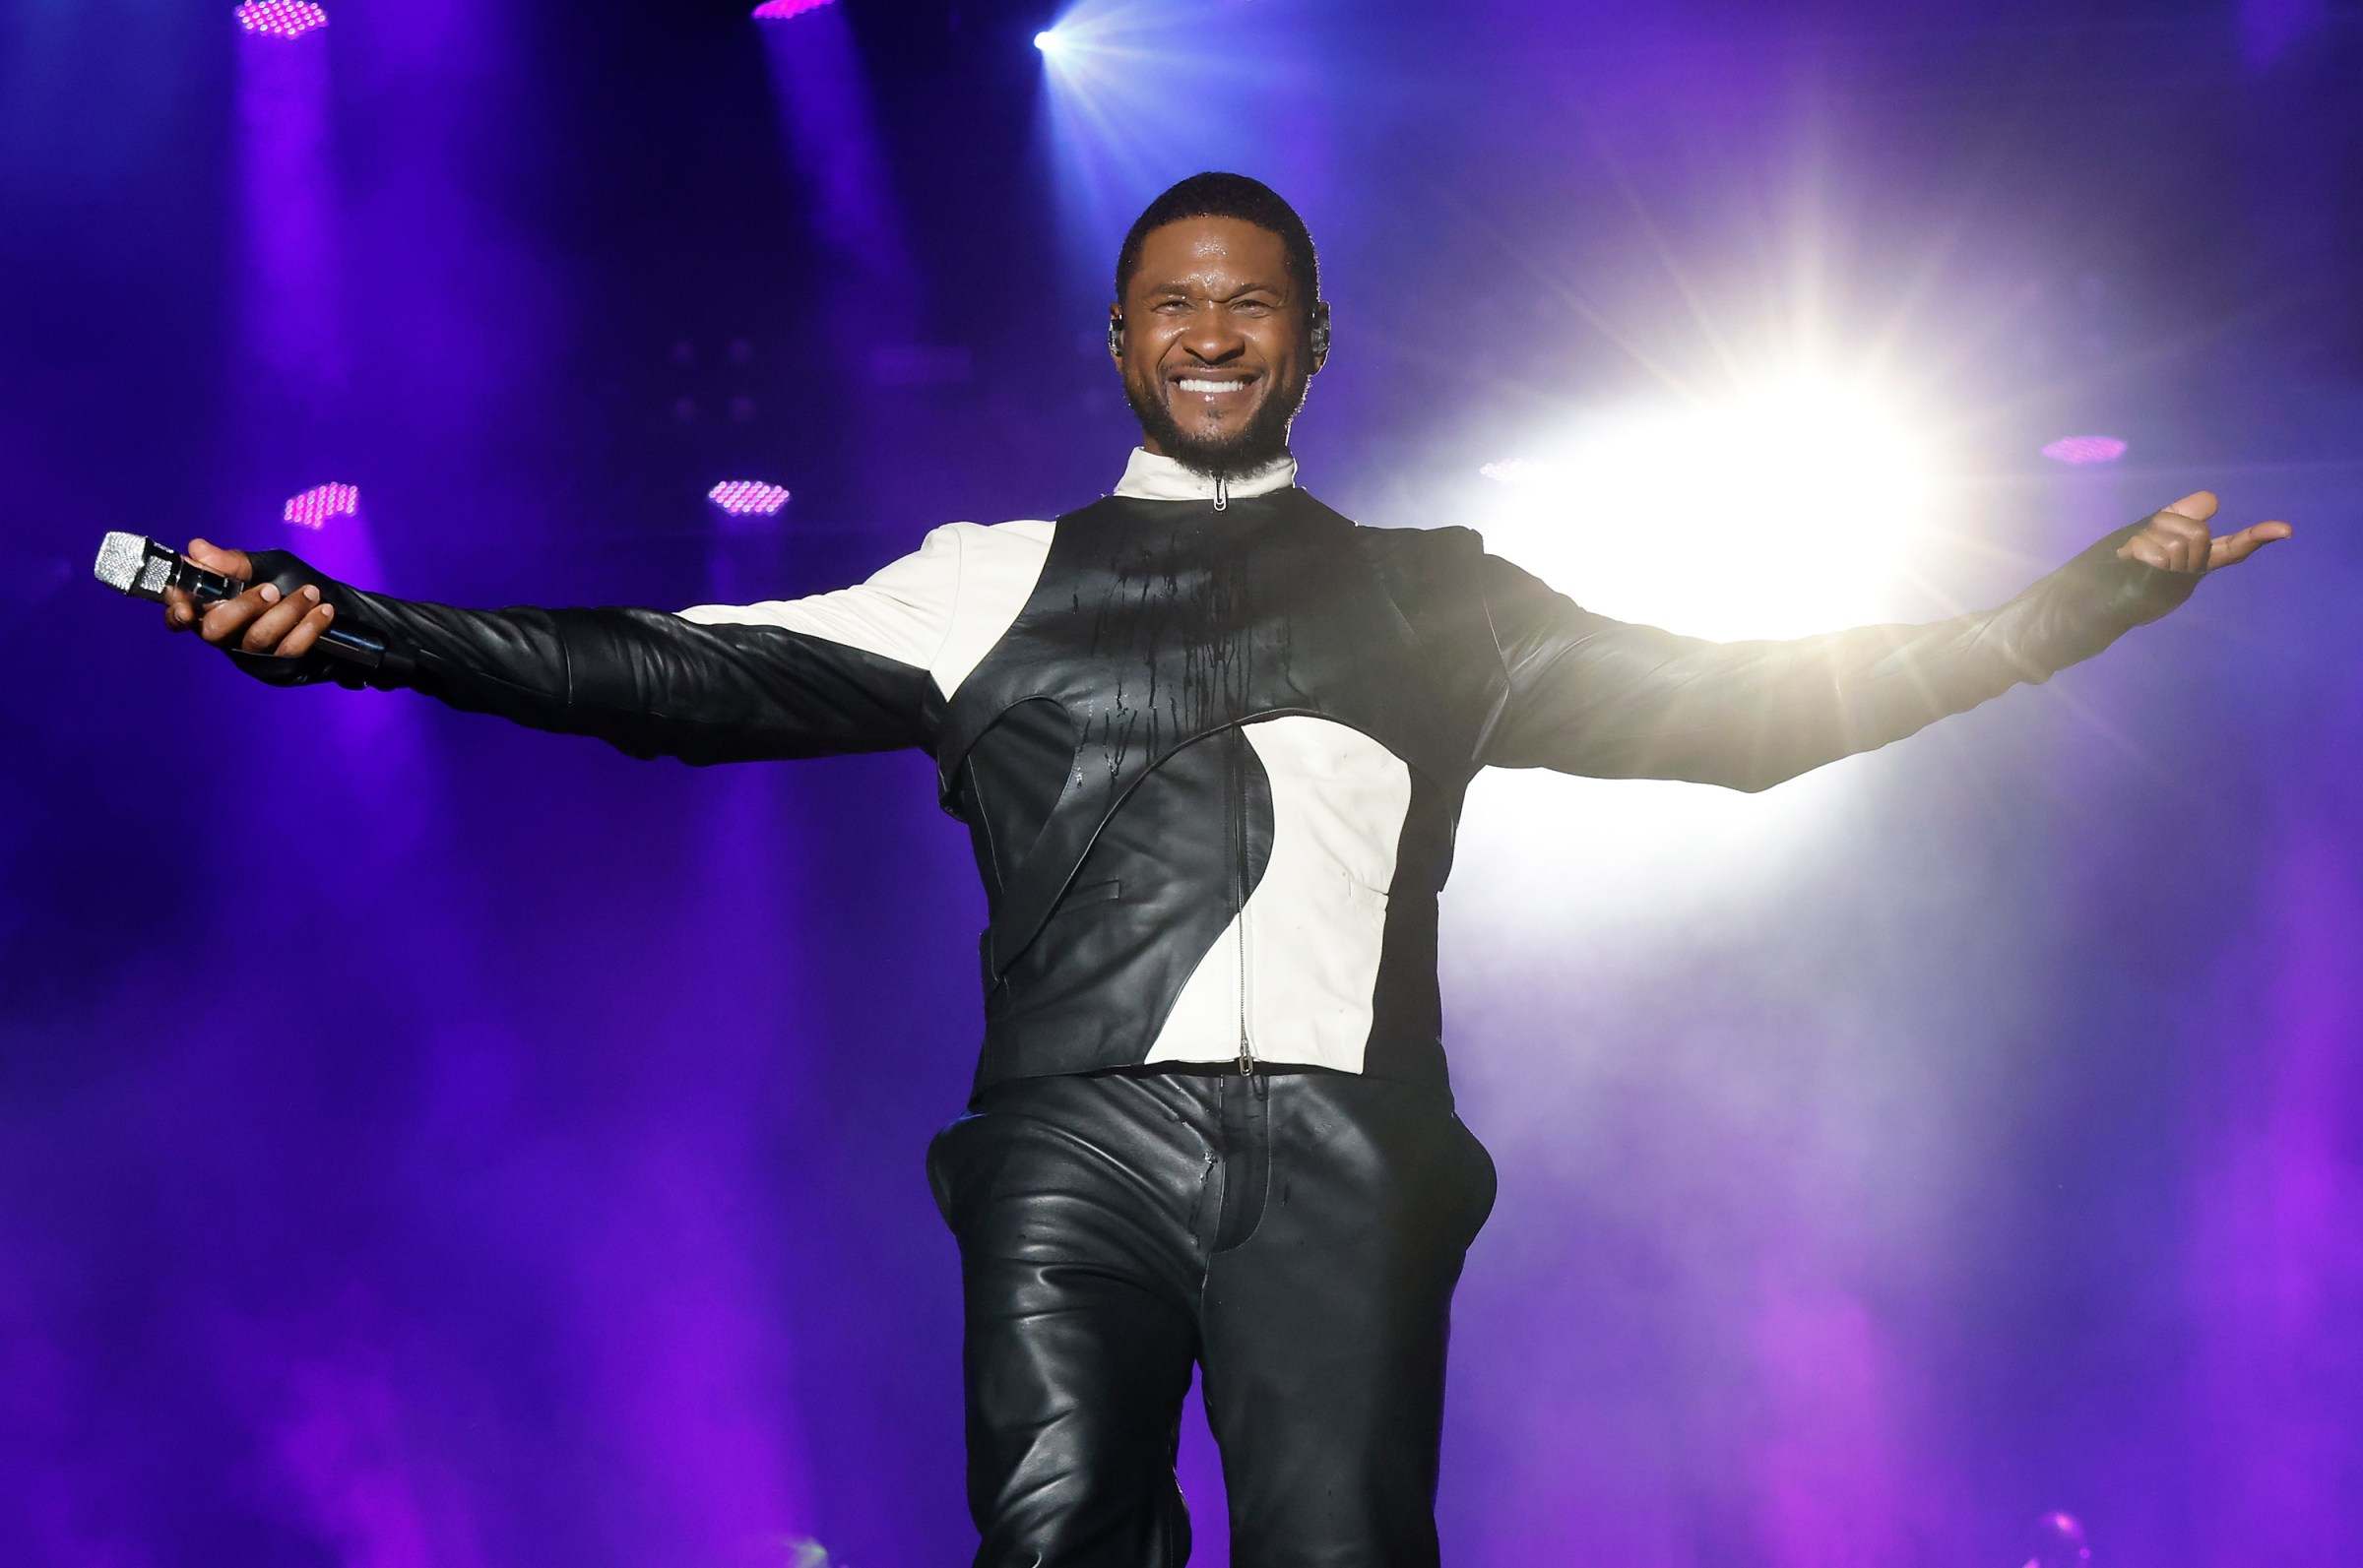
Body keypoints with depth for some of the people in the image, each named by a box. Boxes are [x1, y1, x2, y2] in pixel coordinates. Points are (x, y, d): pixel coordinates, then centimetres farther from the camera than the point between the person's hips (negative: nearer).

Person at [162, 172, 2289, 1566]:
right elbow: (704, 675, 11)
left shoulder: (1431, 597, 21)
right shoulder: (999, 576, 19)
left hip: (1339, 1146, 1)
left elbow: (1745, 705, 19)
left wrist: (2097, 590, 15)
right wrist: (357, 628, 1)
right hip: (1075, 1139, 0)